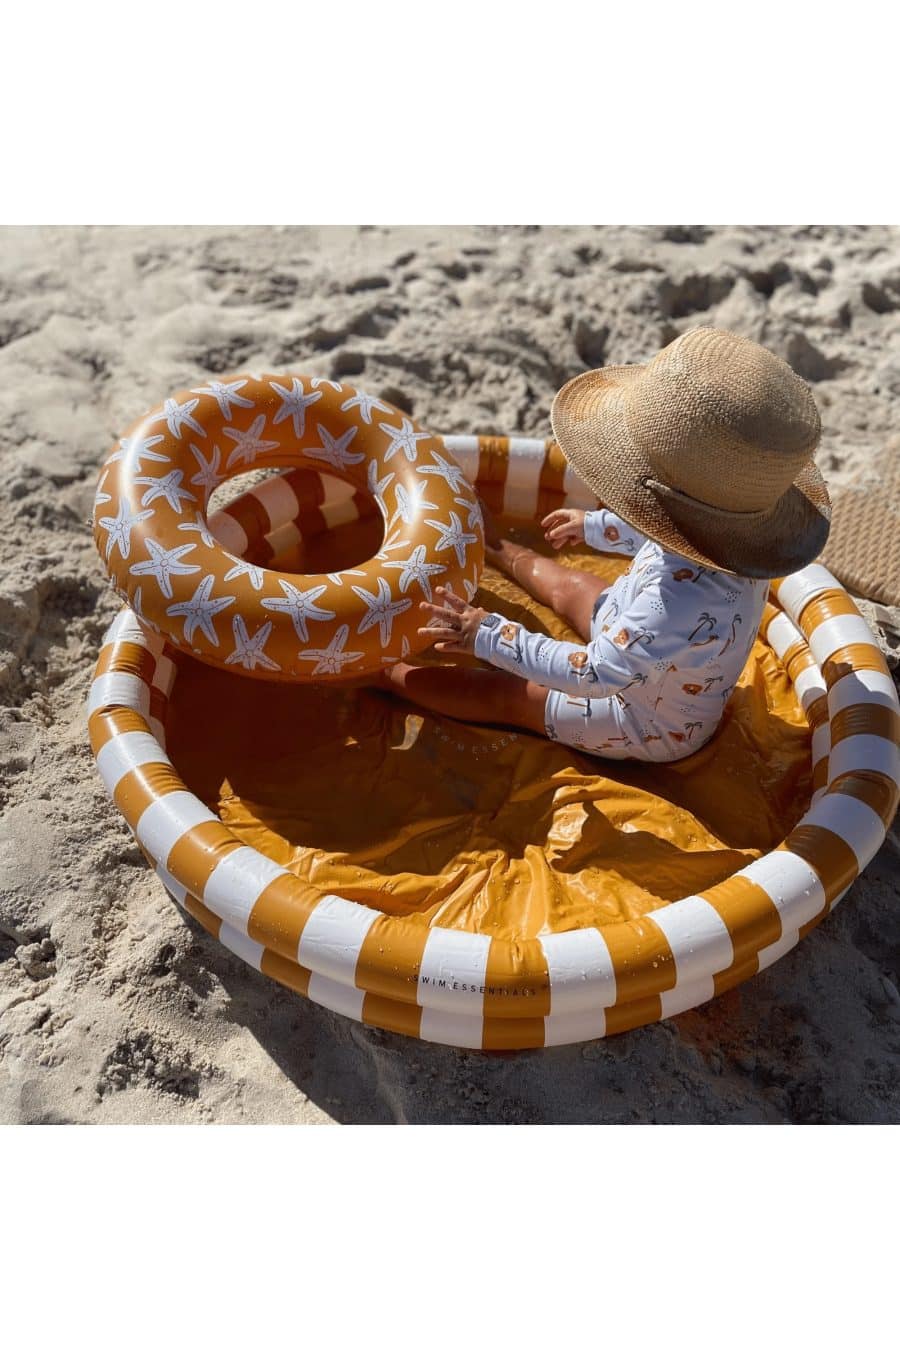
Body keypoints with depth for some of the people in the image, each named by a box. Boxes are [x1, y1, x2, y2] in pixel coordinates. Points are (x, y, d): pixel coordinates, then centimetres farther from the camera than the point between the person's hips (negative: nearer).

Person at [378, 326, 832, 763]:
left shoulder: (684, 603, -50)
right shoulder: (727, 527, -23)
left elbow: (594, 674, -37)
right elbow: (660, 535, 2)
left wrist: (488, 636, -29)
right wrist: (594, 526, 18)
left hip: (651, 726, -7)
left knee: (497, 693, 0)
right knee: (567, 585, 25)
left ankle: (385, 670, 17)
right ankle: (493, 551, 51)